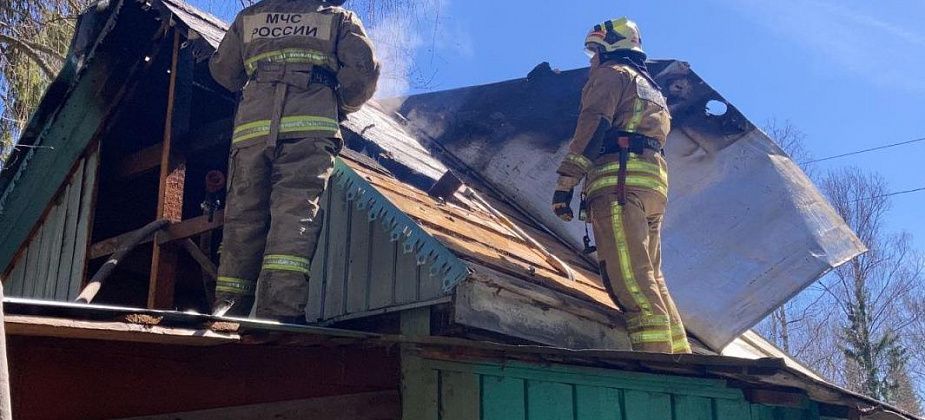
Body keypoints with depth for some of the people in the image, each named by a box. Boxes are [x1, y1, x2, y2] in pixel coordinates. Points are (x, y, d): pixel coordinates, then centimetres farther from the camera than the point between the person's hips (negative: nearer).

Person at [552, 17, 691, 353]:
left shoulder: (611, 73, 8)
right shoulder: (650, 88, 35)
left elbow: (592, 127, -8)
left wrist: (565, 183, -13)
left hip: (620, 178, -9)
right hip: (655, 184, 9)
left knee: (630, 278, -16)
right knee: (650, 277, 10)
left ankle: (656, 358, -24)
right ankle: (680, 356, 5)